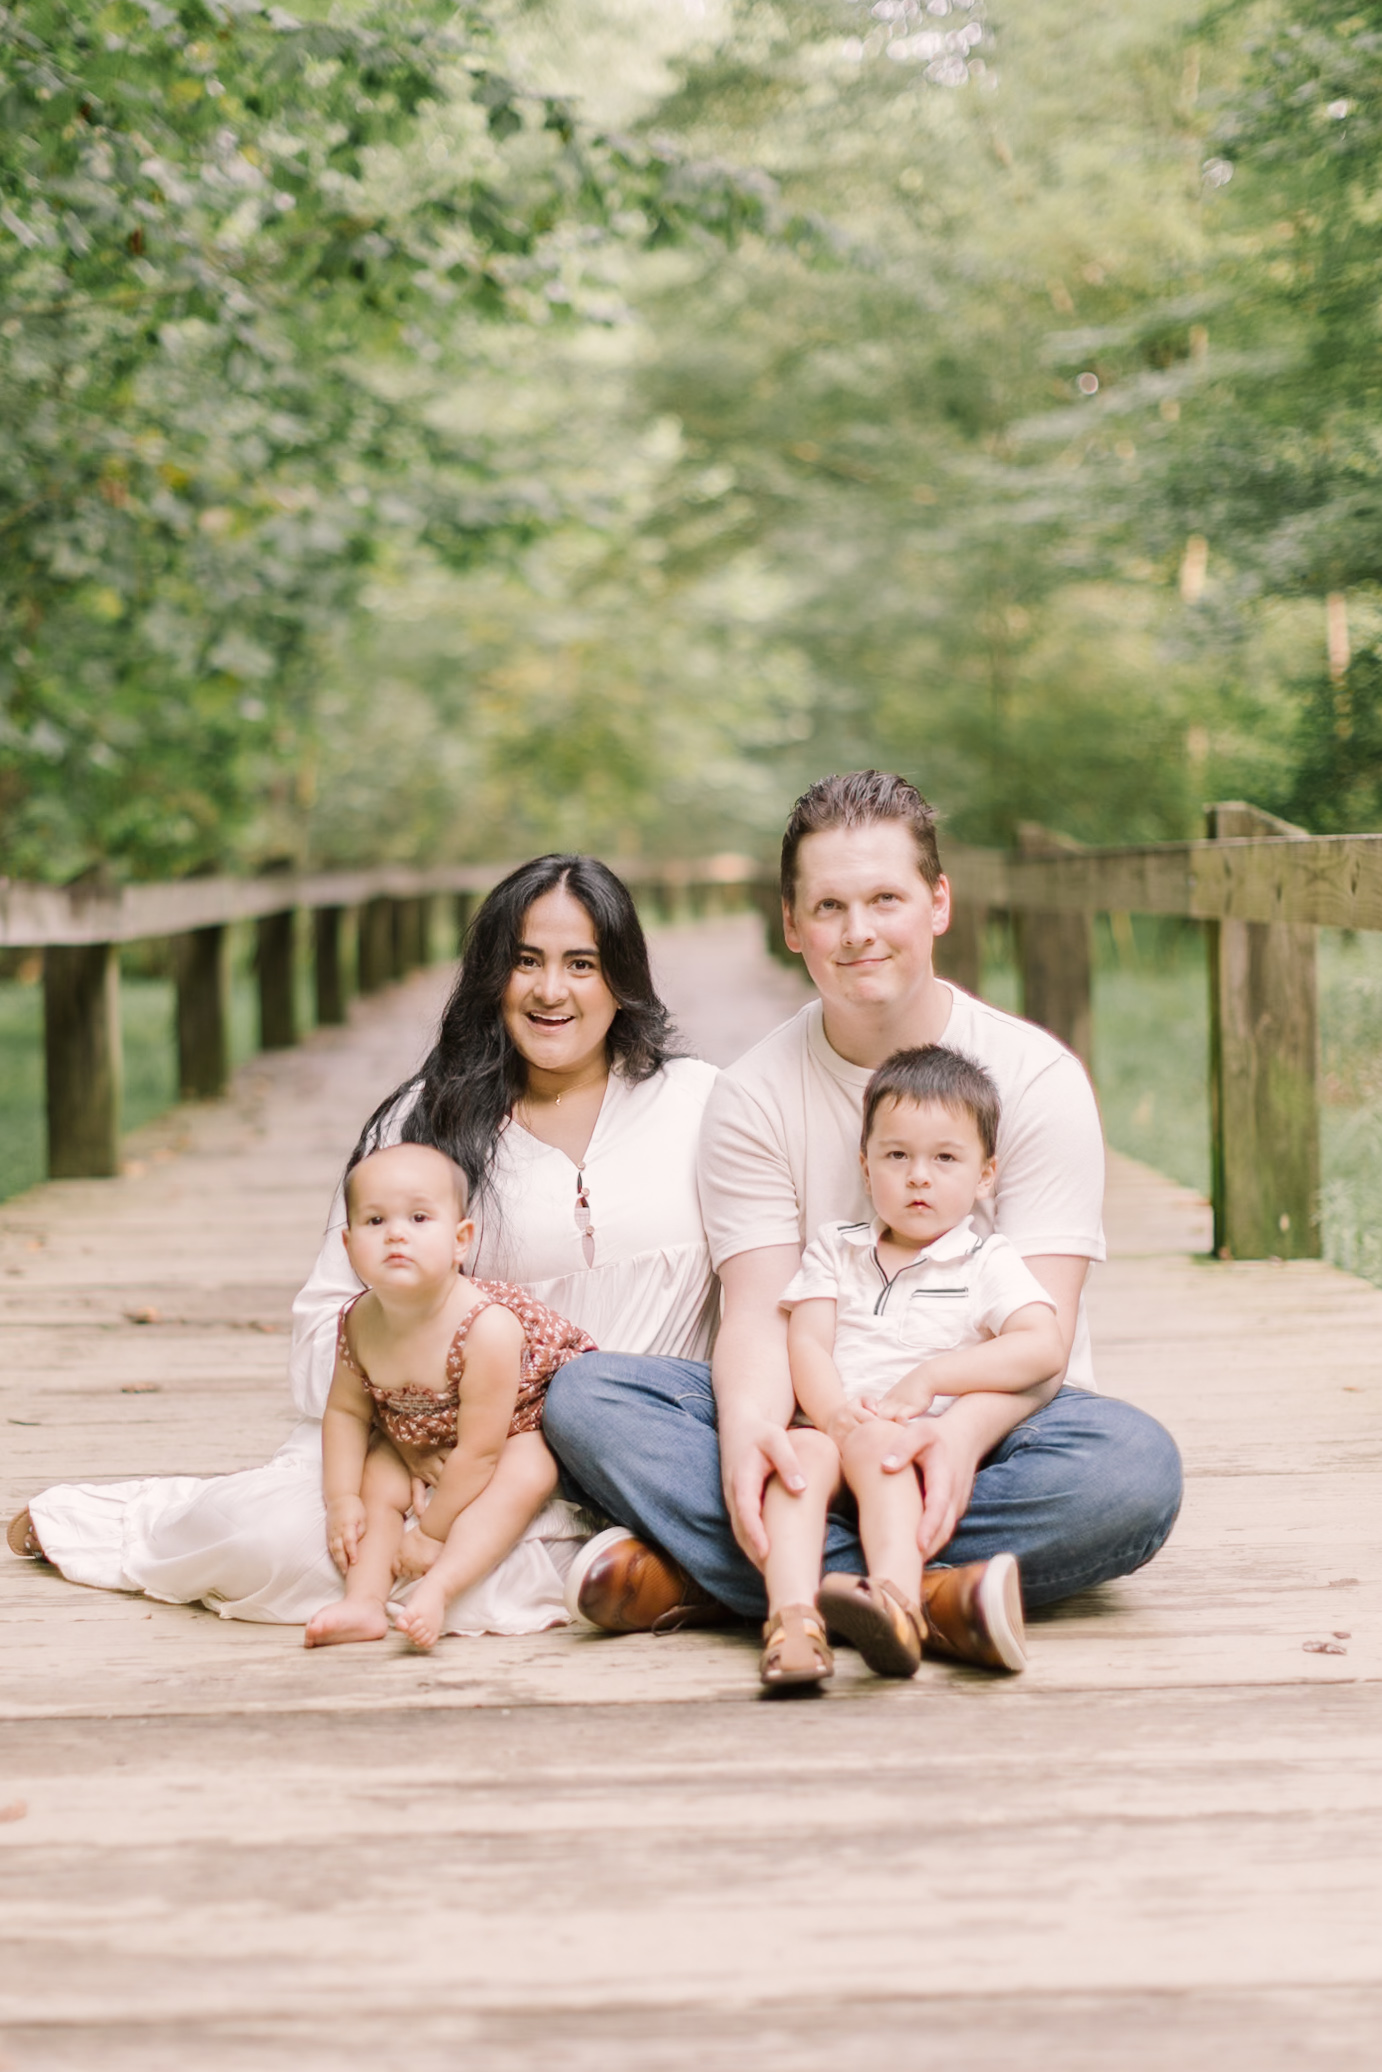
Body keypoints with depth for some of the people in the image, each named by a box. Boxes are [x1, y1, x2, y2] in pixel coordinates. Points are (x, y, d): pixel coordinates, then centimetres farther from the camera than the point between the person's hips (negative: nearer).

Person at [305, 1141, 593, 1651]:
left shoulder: (488, 1328, -39)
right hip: (420, 1442, 6)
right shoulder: (360, 1323, -21)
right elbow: (346, 1411, -4)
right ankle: (364, 1600, -20)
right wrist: (341, 1500, -15)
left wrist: (431, 1532, -25)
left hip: (526, 1423, -6)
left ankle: (435, 1588, -44)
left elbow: (479, 1450, -33)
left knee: (523, 1476, -32)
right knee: (379, 1477, -14)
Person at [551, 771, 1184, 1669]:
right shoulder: (752, 1097, 2)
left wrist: (963, 1434, -34)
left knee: (1136, 1465, -34)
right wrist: (748, 1428, -32)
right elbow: (759, 1311, -8)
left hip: (980, 1431, -1)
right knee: (584, 1394, -21)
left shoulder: (1037, 1076, -4)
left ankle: (699, 1568, -33)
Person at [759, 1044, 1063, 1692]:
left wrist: (930, 1377, -12)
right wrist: (833, 1409, -15)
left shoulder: (987, 1262, 14)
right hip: (824, 1424, 2)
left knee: (875, 1443, -35)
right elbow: (805, 1342, 8)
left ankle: (897, 1603, -58)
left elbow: (1043, 1348, -3)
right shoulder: (834, 1249, 22)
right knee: (803, 1451, -32)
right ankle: (793, 1614, -53)